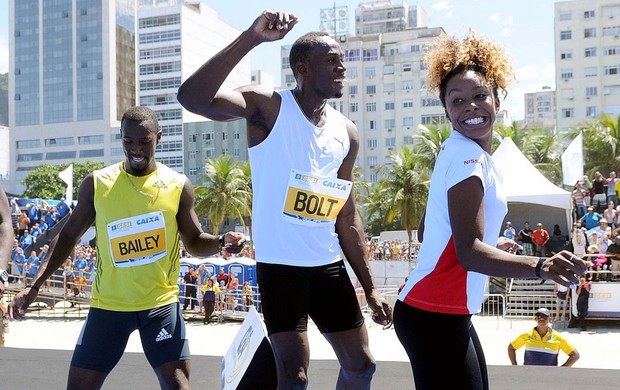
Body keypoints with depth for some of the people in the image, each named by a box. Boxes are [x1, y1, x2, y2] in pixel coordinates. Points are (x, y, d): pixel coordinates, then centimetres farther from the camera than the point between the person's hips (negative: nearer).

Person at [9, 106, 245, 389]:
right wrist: (35, 285, 0)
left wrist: (221, 242, -17)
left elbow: (195, 242, 6)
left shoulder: (178, 186, -3)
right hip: (108, 305, 1)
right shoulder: (96, 184, -2)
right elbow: (69, 235, 8)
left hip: (161, 304, -1)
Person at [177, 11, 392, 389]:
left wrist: (370, 287, 10)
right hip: (280, 266, -6)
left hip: (329, 265, 6)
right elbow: (192, 98, -29)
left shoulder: (347, 133, 6)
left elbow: (347, 218, 11)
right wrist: (251, 39, -34)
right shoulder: (268, 106, -10)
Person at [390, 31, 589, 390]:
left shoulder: (459, 152, 13)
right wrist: (540, 267, -38)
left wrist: (493, 245, 28)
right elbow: (468, 253, -27)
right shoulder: (469, 156, -17)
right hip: (434, 315, -10)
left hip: (443, 312, 10)